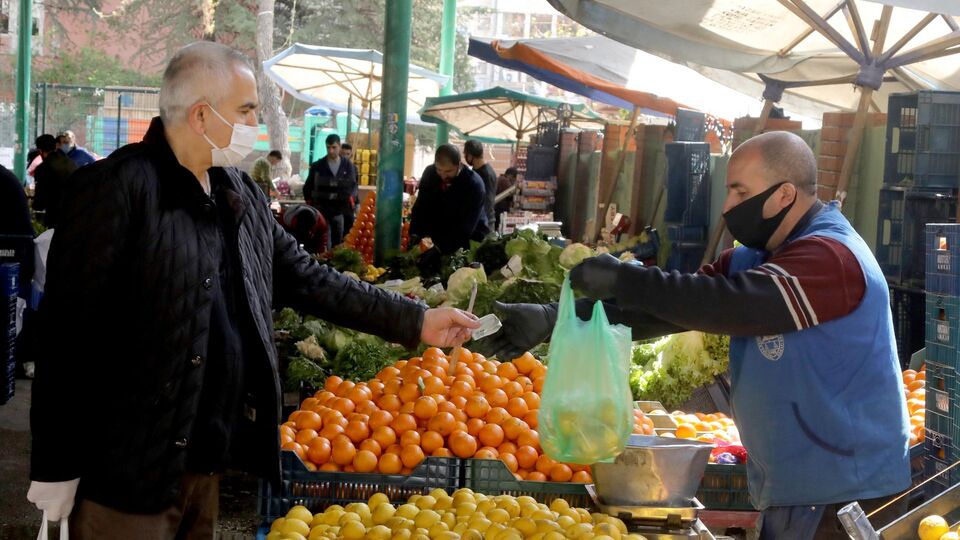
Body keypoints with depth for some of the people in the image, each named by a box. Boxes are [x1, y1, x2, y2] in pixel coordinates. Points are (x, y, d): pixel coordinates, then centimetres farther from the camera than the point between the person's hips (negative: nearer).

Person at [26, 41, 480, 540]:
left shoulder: (241, 194, 11)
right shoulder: (118, 187, -15)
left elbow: (306, 279, 17)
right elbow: (67, 330, -16)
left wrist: (416, 321, 13)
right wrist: (54, 468, -16)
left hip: (210, 461, 7)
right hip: (127, 474, -7)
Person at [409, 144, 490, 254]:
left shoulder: (474, 184, -21)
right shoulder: (430, 173, -7)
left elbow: (466, 226, -25)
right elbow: (421, 208, -3)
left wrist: (441, 247, -35)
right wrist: (415, 237, -19)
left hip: (469, 243, -4)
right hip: (437, 240, 4)